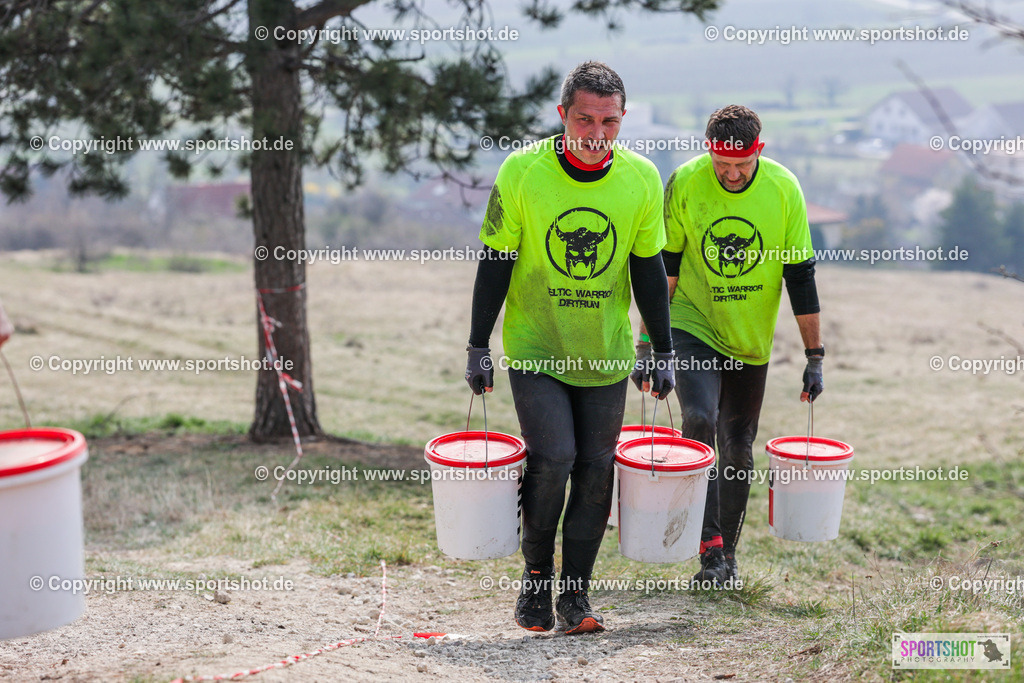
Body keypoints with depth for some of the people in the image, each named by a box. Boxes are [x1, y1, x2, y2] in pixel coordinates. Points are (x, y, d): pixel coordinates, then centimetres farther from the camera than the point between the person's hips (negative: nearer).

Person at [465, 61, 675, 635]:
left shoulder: (642, 180, -5)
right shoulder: (522, 172, -12)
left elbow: (648, 270, 4)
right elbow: (496, 262, -5)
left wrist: (664, 351, 3)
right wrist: (479, 346, -5)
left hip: (606, 352, 3)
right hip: (535, 348, -2)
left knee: (596, 469, 3)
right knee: (552, 458, -13)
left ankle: (575, 593, 16)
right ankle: (537, 577, 10)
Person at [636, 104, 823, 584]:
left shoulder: (784, 189, -11)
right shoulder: (684, 183, -13)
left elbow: (800, 277, -6)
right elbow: (663, 266, -5)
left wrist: (814, 356, -6)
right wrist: (648, 339, -7)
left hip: (751, 341, 2)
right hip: (691, 328, -2)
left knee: (738, 449, 8)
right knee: (700, 421, -23)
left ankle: (728, 553, 25)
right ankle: (709, 544, -15)